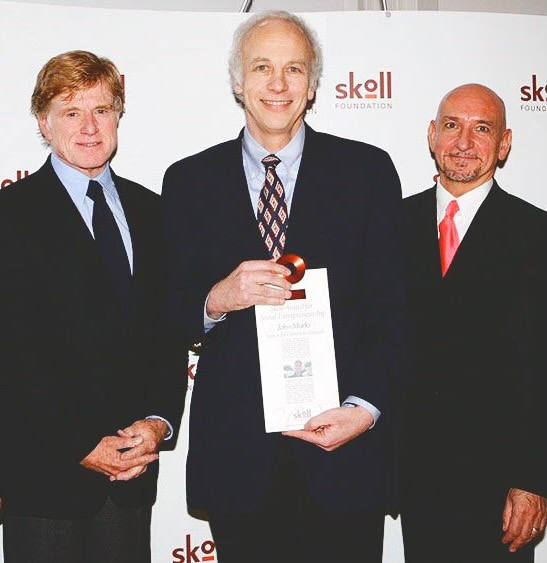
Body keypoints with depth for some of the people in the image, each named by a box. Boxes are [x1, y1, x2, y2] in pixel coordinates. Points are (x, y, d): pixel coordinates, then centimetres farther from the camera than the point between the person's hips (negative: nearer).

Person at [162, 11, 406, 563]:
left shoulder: (367, 170, 3)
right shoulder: (188, 181, 6)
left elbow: (389, 306, 0)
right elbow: (171, 317, 5)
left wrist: (365, 407, -13)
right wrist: (218, 299, -17)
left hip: (343, 451, 0)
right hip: (234, 454, 1)